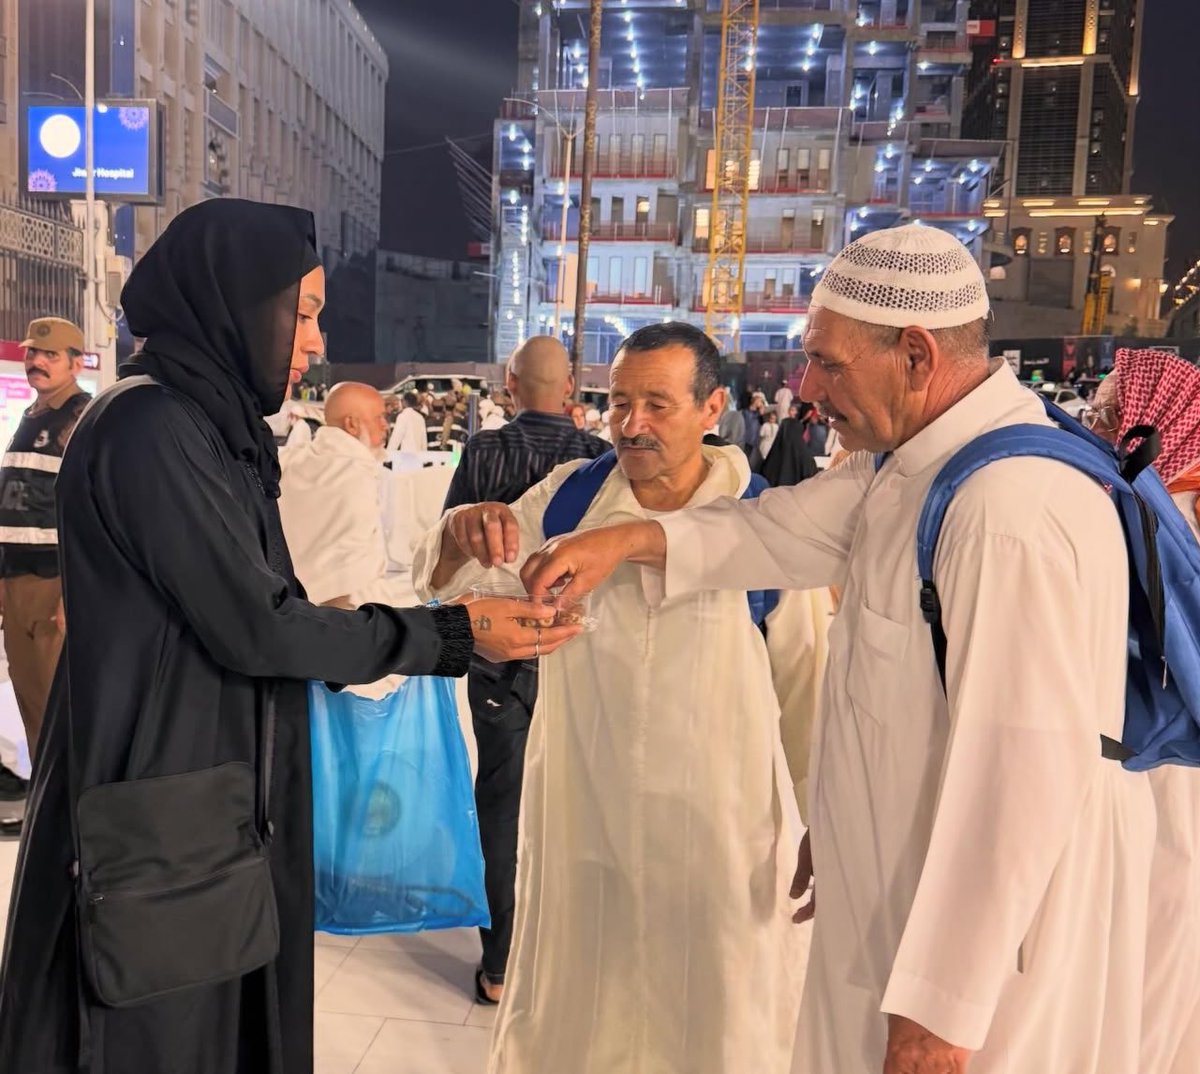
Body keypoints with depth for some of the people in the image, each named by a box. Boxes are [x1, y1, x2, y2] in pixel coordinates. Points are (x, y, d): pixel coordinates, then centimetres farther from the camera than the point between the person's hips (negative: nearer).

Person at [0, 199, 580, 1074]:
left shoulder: (208, 423, 10)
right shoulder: (150, 425, -19)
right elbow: (253, 626, -21)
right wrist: (451, 636, -15)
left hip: (214, 801, 9)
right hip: (158, 824, -9)